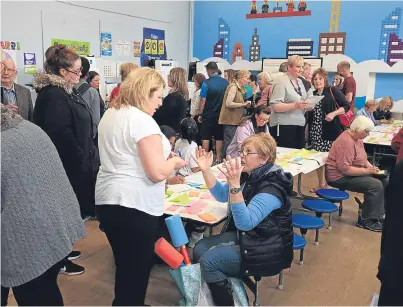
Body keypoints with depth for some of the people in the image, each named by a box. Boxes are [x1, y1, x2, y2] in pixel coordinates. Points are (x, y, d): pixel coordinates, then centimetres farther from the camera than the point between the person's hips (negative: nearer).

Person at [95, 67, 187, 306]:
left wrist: (163, 157, 17)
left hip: (107, 199, 9)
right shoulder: (143, 121, -17)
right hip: (135, 204, -9)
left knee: (125, 264, 23)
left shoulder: (109, 114, 12)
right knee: (137, 268, 7)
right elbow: (157, 172, -22)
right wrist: (174, 161, -2)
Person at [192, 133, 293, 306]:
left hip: (265, 251, -9)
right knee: (199, 249, -1)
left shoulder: (271, 188, -26)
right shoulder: (249, 175, 0)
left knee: (209, 261, -19)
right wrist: (205, 169, -1)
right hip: (243, 236, 9)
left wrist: (234, 184, -44)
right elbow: (222, 196, 12)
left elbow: (245, 223, -36)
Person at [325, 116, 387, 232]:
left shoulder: (357, 138, 6)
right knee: (376, 185, -21)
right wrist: (367, 171, -23)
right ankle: (366, 220, -8)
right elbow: (345, 169, -29)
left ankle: (379, 214, 10)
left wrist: (372, 167, -1)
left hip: (352, 173, 10)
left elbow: (362, 159, 18)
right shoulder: (346, 142, -25)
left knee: (384, 181, 2)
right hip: (340, 177, -10)